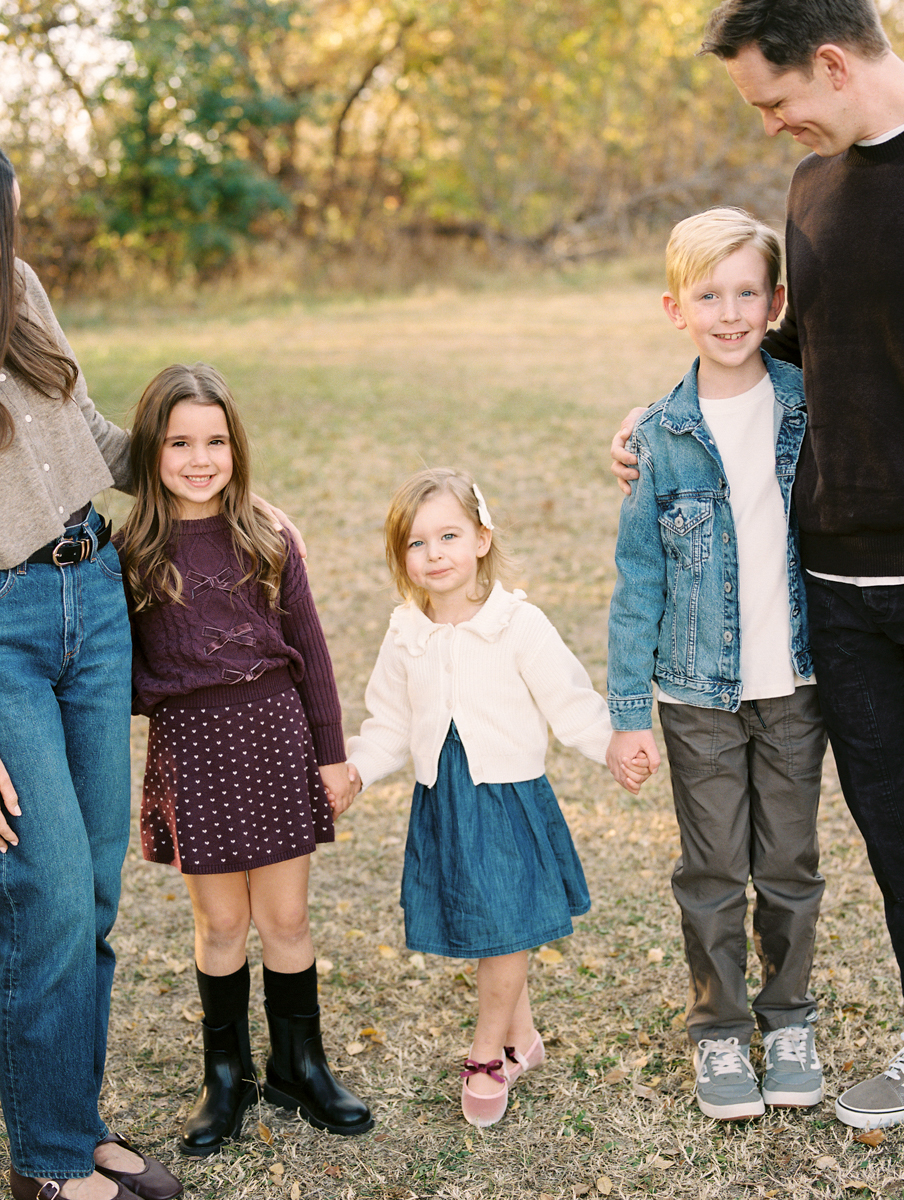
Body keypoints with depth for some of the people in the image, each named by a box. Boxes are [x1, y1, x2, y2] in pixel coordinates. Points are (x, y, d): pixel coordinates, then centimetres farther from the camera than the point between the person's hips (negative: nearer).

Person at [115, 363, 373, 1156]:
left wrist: (331, 753, 4)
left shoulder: (267, 541, 2)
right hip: (189, 743, -1)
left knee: (286, 917, 9)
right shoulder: (133, 552, -2)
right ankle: (227, 1075, 29)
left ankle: (300, 1066, 29)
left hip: (275, 734, 1)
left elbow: (308, 651, 5)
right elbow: (122, 665, 2)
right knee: (221, 921, 10)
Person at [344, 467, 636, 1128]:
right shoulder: (406, 638, 3)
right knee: (477, 933, 12)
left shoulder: (520, 626, -11)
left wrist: (613, 747, -23)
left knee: (506, 931, -1)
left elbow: (570, 702, -9)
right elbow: (390, 726, 13)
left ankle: (488, 1057, 18)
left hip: (509, 797, -4)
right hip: (442, 800, 4)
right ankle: (521, 1037, 33)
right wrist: (349, 771, 1)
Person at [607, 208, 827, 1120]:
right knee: (712, 872, 8)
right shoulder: (663, 435, -5)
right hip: (700, 693, -1)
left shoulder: (813, 403, -3)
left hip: (795, 682, 1)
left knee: (790, 863, 12)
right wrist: (627, 709, -3)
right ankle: (718, 1029, 27)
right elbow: (638, 580, -1)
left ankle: (788, 1018, 32)